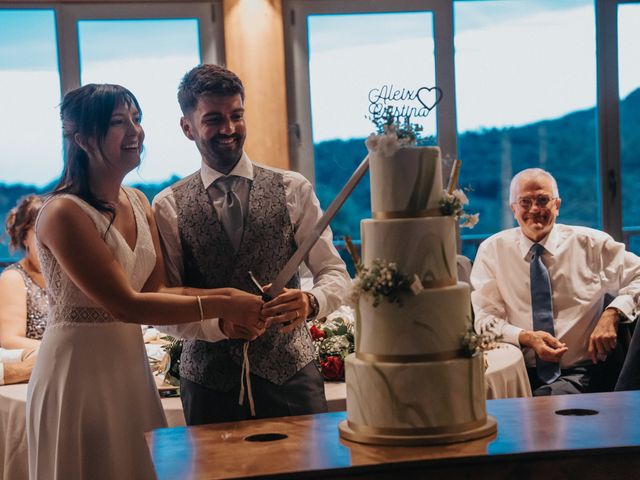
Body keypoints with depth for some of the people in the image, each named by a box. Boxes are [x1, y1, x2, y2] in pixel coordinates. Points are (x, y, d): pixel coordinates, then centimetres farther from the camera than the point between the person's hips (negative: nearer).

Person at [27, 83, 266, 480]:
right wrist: (221, 305, -25)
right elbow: (126, 304, -23)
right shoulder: (64, 213, -18)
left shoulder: (138, 203, 7)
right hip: (78, 372, -7)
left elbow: (156, 288, 0)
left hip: (131, 366, 7)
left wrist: (227, 299, -16)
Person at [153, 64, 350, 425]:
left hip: (290, 371, 0)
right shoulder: (169, 207, 2)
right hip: (209, 377, 0)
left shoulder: (292, 189, 3)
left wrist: (310, 302, -21)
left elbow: (334, 273, 2)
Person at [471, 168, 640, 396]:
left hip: (578, 374, 0)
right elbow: (485, 319, 3)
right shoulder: (492, 250, 6)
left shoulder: (590, 243, 7)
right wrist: (526, 337, -17)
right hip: (519, 375, 0)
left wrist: (612, 313, -12)